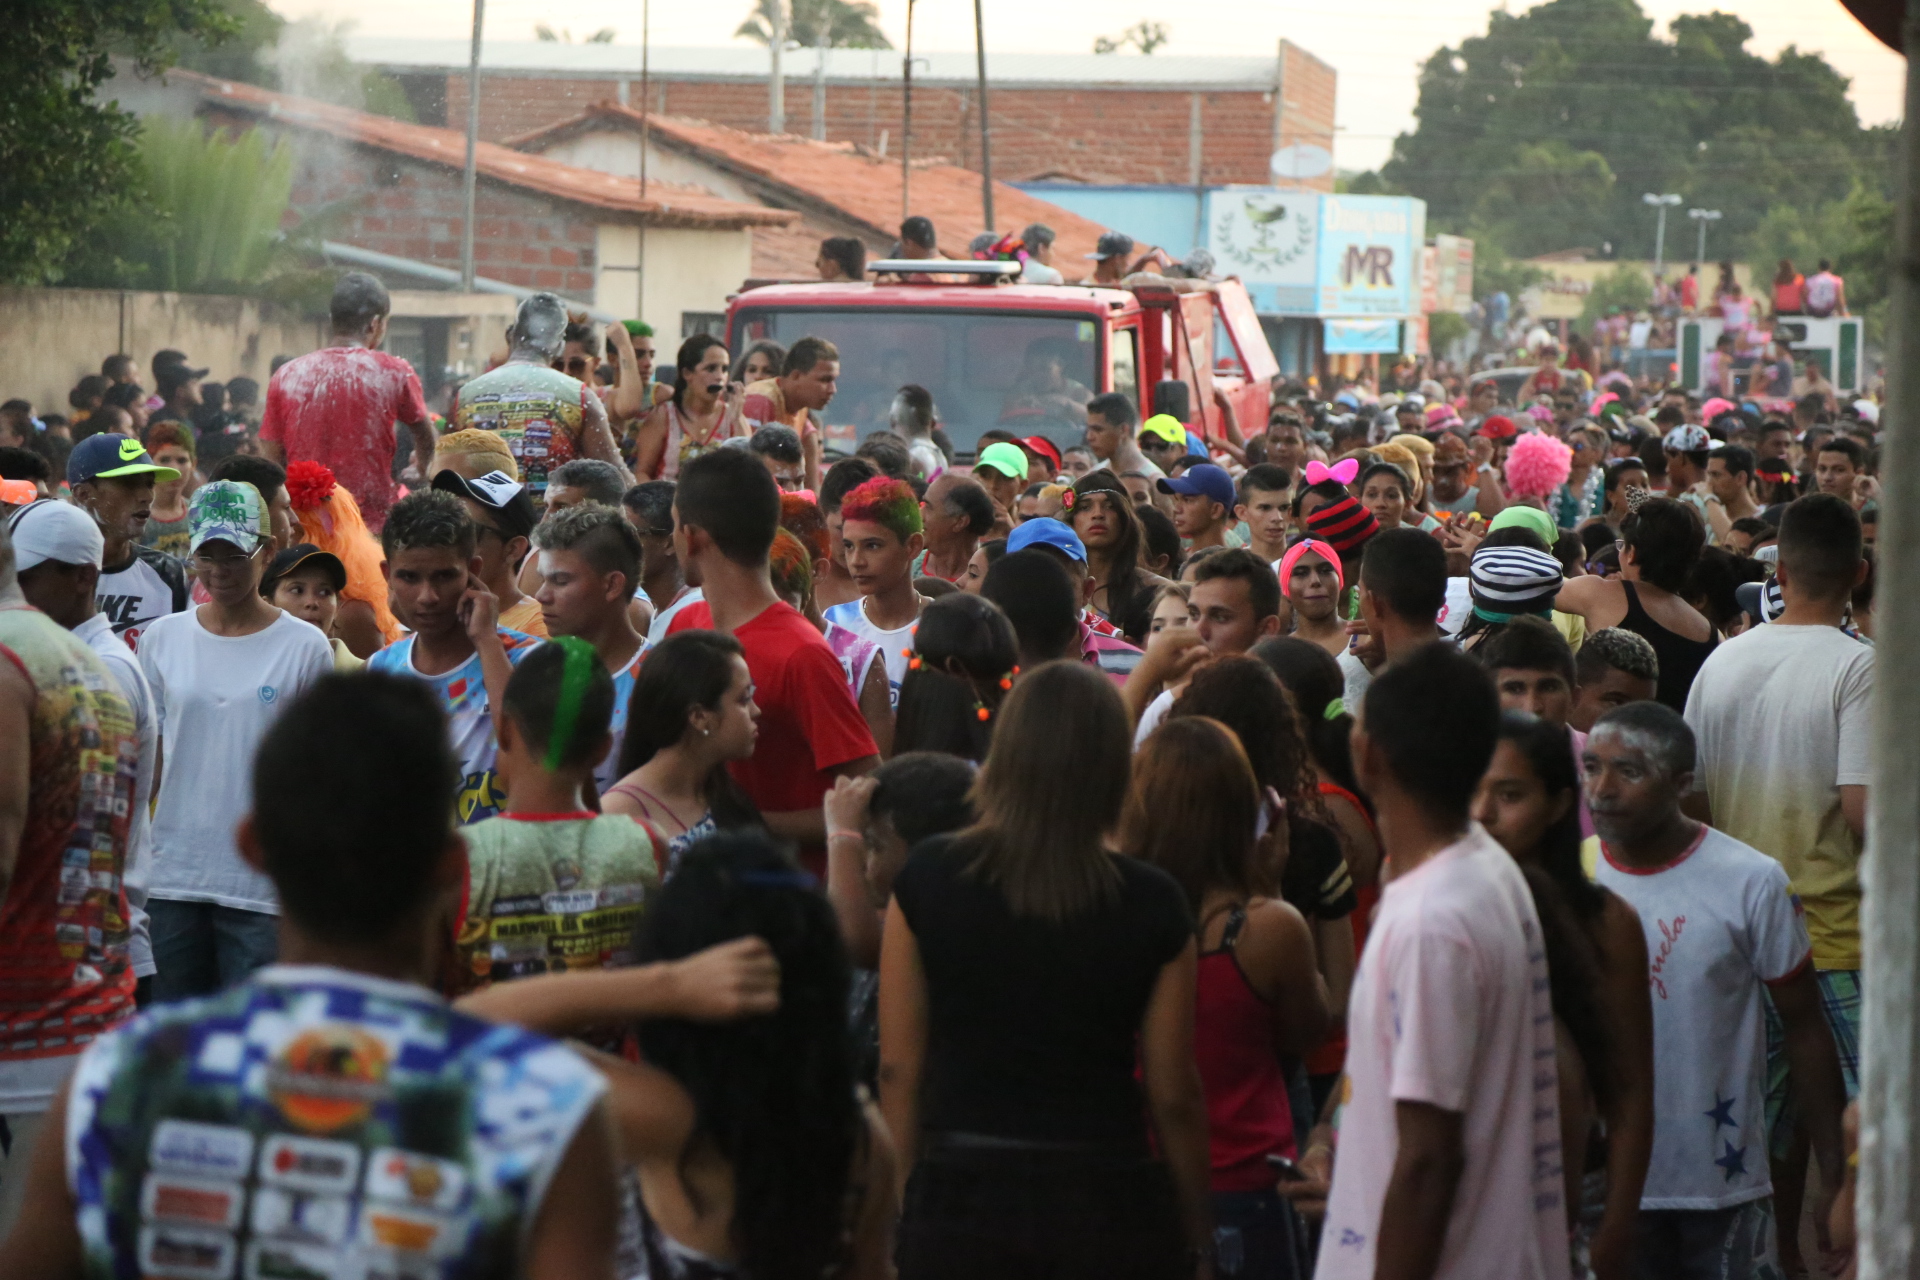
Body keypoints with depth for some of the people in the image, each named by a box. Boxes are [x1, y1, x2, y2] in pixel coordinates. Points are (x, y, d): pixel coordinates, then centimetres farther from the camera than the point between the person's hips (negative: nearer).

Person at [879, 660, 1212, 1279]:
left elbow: (898, 1068, -1)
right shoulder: (1153, 904, -5)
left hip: (961, 1200, 0)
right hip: (1108, 1200, 0)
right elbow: (1173, 1094, -1)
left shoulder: (927, 878, -4)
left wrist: (903, 1204, 8)